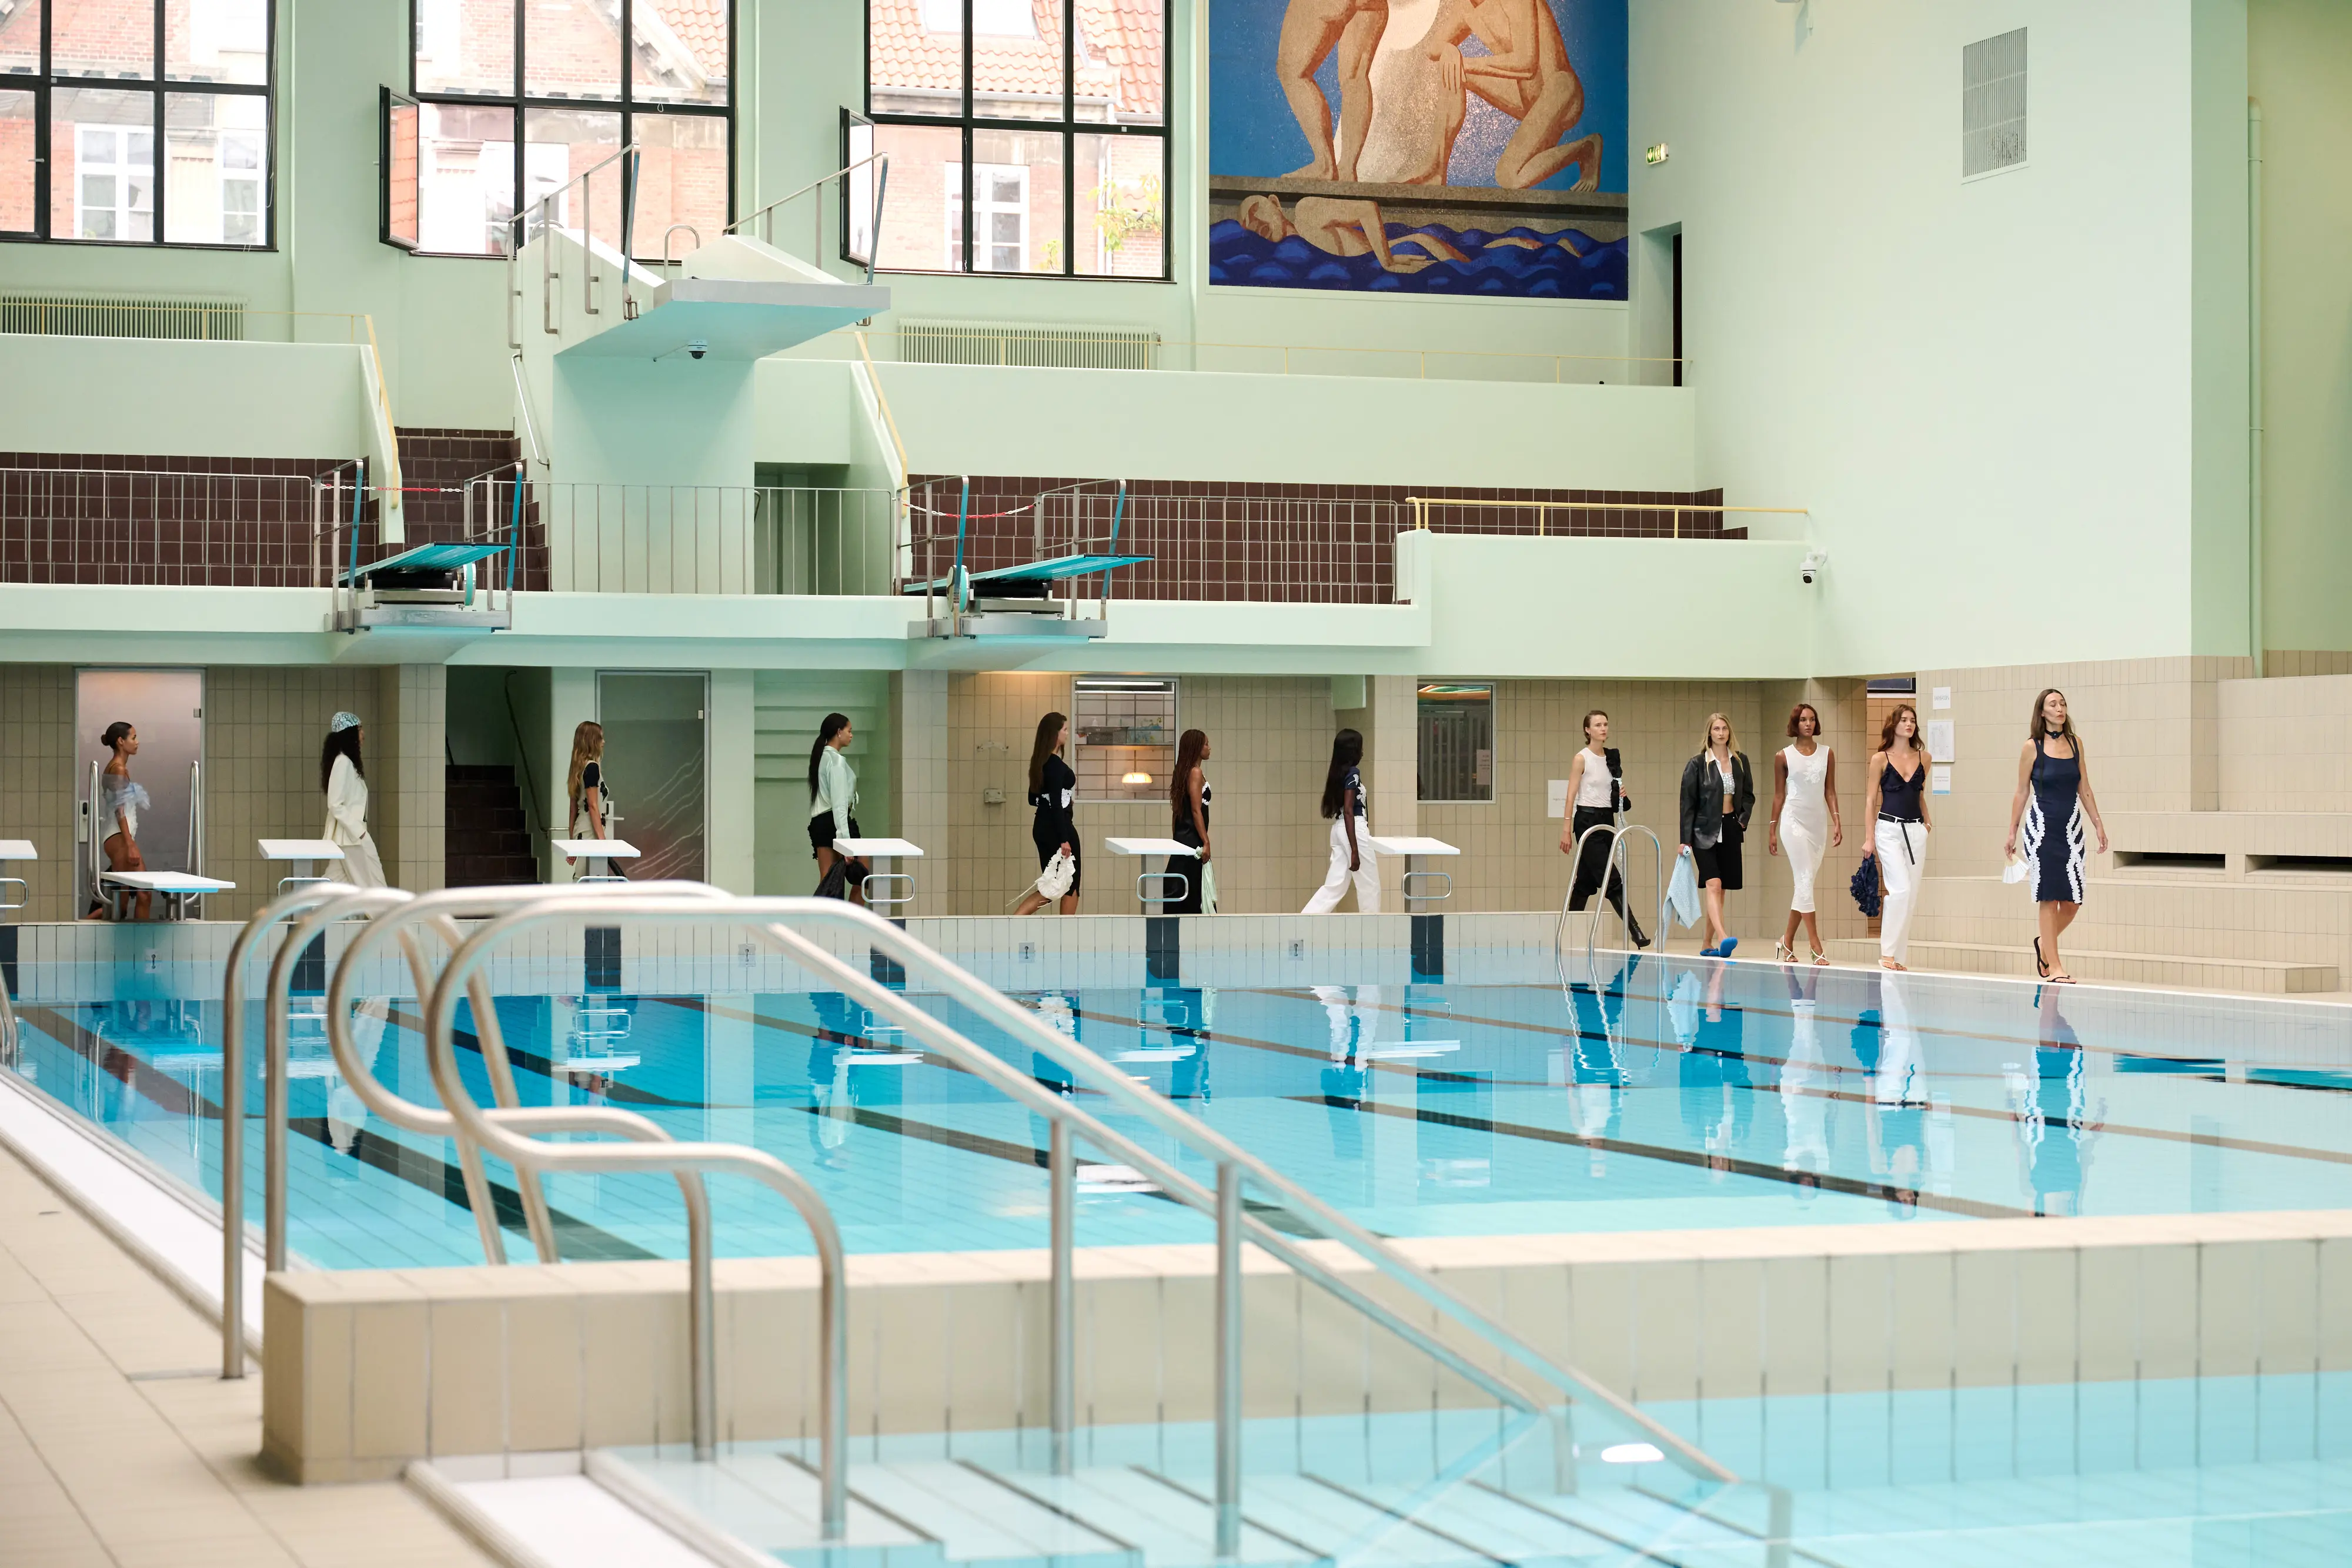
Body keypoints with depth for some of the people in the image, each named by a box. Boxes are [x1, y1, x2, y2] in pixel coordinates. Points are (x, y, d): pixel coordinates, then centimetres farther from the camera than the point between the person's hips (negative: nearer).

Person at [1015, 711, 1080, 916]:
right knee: (1071, 885, 5)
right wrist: (1064, 840, -23)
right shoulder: (1056, 764, -17)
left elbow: (1033, 799, 17)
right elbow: (1056, 803, -22)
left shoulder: (1040, 762, 10)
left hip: (1042, 828, 9)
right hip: (1058, 828, -9)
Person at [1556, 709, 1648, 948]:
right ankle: (1635, 930, -15)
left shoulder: (1613, 757, 11)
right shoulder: (1581, 758, -7)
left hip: (1607, 819, 7)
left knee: (1586, 880, 9)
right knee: (1612, 880, -11)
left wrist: (1622, 794, -3)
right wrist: (1567, 829, -14)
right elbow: (1571, 795, -9)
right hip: (1587, 819, -7)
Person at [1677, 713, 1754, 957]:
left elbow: (1748, 795, 17)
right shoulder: (1697, 765, -4)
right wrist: (1686, 840, -7)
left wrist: (1744, 819, 0)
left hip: (1730, 829, 4)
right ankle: (1722, 938, -33)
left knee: (1720, 890, 7)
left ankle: (1708, 945, 14)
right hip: (1705, 830, -4)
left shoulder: (1740, 761, 7)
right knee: (1713, 885, -19)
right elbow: (1688, 803, -3)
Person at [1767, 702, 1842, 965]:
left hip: (1818, 823, 4)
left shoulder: (1827, 754, 8)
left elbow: (1830, 792, 9)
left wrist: (1837, 822, -1)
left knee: (1803, 885, 7)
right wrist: (1772, 830, 5)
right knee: (1805, 880, -11)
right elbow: (1779, 795, 5)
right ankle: (1816, 946, -14)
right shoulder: (1784, 756, 1)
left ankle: (1788, 942, 17)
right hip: (1794, 822, -4)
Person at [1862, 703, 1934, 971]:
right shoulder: (1880, 759, -2)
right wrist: (1870, 838, -5)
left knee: (1911, 895, 3)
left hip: (1916, 831, 5)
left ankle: (1899, 956, 8)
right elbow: (1871, 800, -1)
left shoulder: (1923, 757, 8)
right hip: (1889, 829, -5)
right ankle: (1887, 952, -10)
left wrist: (1927, 821, 17)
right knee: (1901, 889, -17)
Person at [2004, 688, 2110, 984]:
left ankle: (2044, 943, 27)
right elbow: (2022, 793, 2)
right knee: (2049, 898, -4)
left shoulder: (2075, 743, 8)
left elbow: (2084, 789, 13)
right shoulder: (2033, 747, -2)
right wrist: (2012, 833, 1)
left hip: (2072, 827, 4)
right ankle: (2054, 967, 0)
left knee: (2073, 901, 1)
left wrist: (2098, 824, 10)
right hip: (2042, 827, -4)